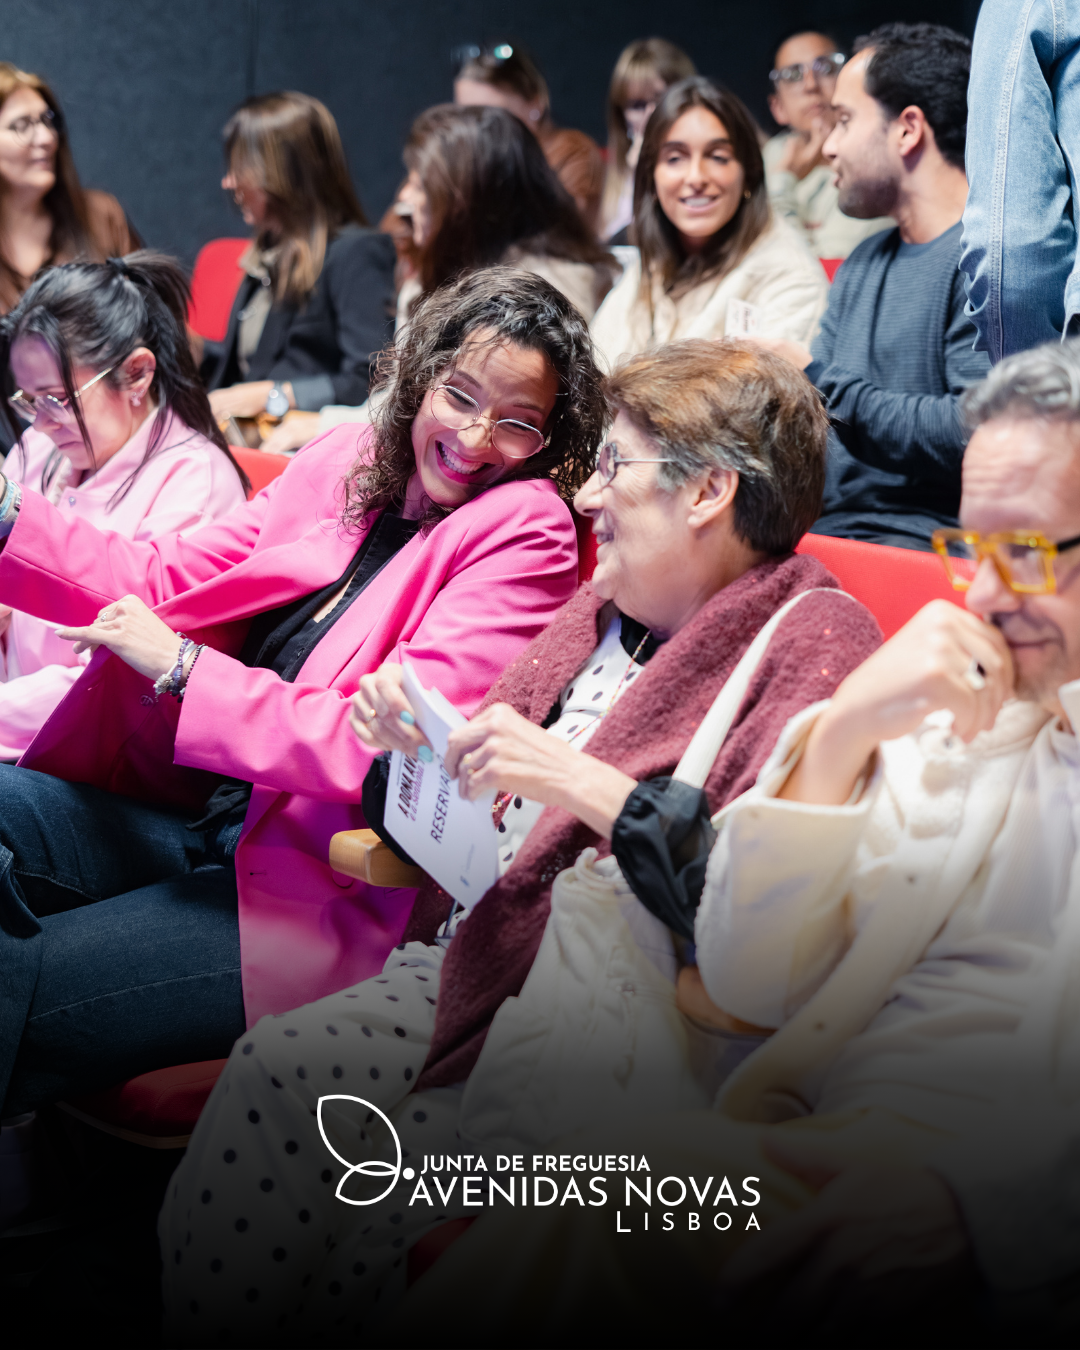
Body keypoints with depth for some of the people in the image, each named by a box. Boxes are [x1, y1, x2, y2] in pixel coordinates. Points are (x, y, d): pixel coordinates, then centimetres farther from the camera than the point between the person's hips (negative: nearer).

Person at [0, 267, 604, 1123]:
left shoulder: (524, 533, -7)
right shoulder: (348, 461, 12)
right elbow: (166, 579, 14)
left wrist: (181, 667, -14)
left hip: (315, 888, -7)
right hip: (194, 821, 7)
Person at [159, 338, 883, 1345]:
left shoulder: (815, 643, -8)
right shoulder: (606, 607, 18)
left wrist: (586, 783, -24)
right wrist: (417, 746, 6)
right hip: (466, 960, 8)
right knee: (268, 1066, -16)